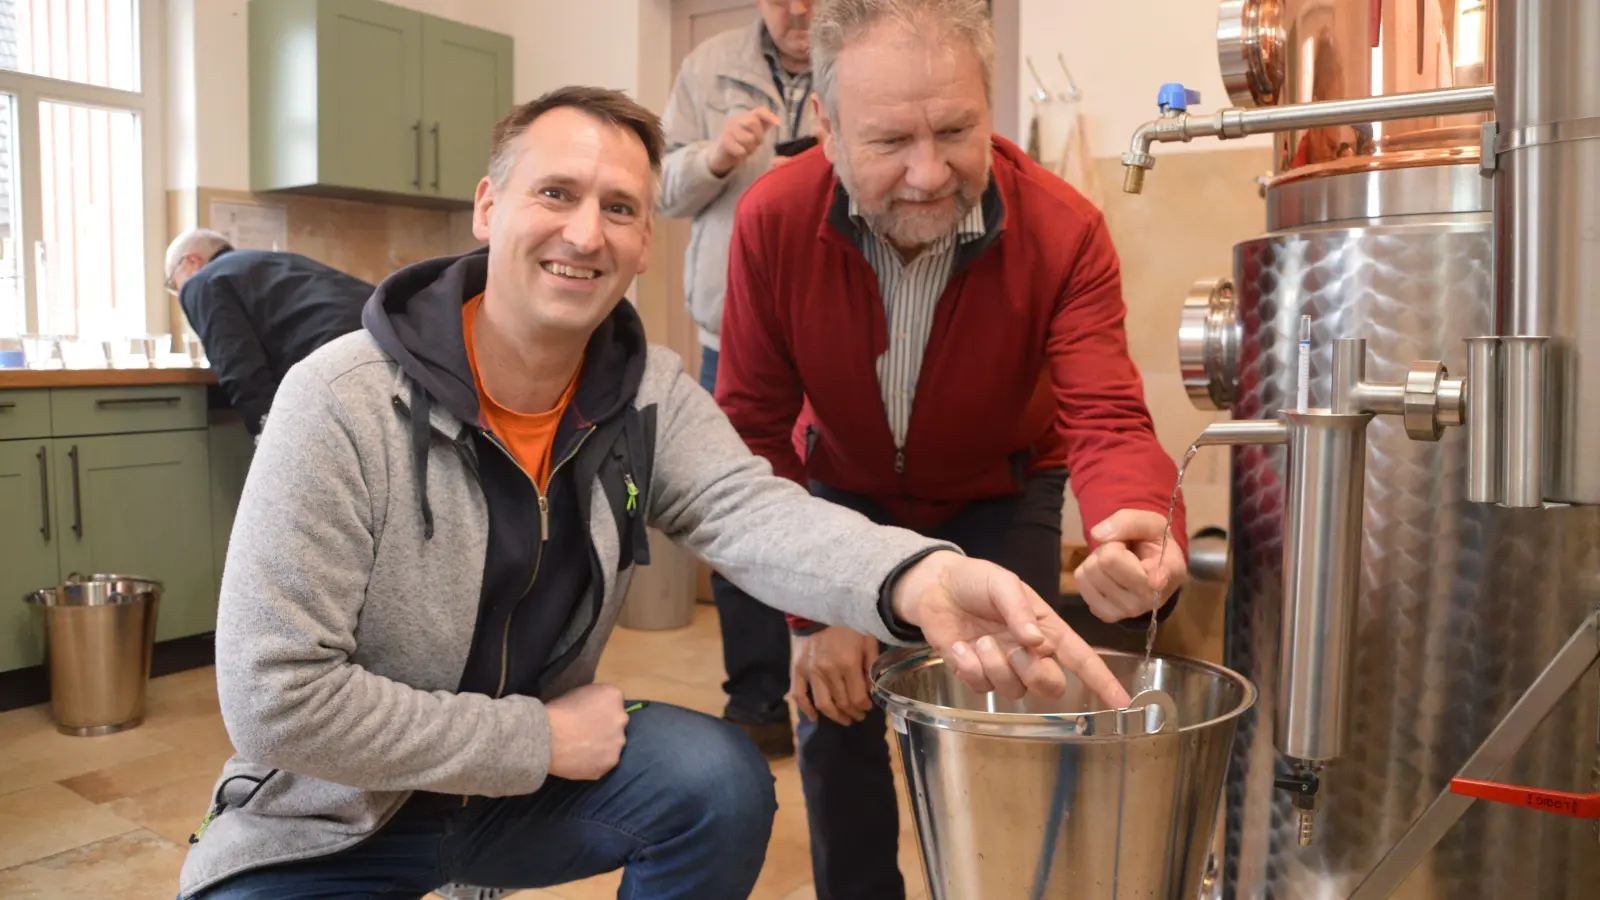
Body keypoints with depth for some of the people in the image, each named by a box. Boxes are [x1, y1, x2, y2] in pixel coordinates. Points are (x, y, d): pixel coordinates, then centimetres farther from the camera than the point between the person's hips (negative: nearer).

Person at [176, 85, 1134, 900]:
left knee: (722, 784, -18)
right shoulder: (342, 402, -22)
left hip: (533, 774, 4)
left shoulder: (652, 391, -8)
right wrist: (540, 739, -20)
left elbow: (748, 510, -28)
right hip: (331, 820, -3)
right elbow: (275, 695, -23)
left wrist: (918, 577, -49)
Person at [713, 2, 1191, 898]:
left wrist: (1140, 526, -59)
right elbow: (754, 431, -19)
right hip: (847, 491, 1)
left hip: (1002, 495, 0)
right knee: (835, 712, 1)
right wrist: (815, 607, -21)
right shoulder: (773, 220, -26)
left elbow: (1108, 418, -35)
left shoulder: (1066, 230, -29)